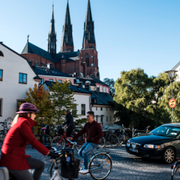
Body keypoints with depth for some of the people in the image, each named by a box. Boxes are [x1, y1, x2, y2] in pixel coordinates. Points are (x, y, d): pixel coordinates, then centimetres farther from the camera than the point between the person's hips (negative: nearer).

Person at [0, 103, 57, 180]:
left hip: (17, 156, 10)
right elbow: (33, 141, -25)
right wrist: (48, 152, -22)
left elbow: (31, 140, 17)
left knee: (41, 165, 10)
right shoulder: (23, 123, -18)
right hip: (12, 159, -10)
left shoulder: (19, 121, 14)